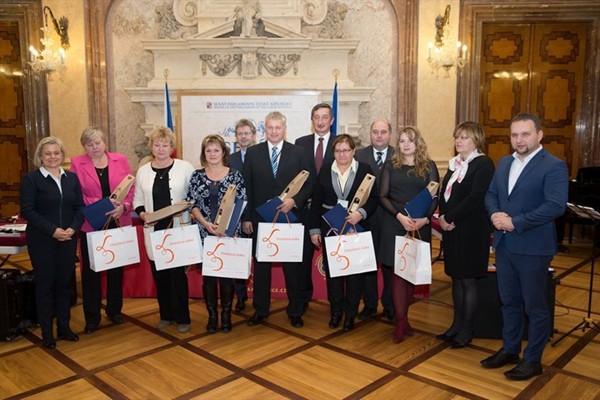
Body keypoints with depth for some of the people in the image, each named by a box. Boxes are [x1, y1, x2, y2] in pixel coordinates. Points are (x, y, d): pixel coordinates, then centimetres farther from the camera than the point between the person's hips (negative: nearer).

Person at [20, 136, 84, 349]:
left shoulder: (72, 178, 8)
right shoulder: (31, 179, -4)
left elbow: (80, 207, 7)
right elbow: (27, 211, -11)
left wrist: (73, 228, -10)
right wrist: (53, 230, -18)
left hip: (68, 239, 4)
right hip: (42, 241, -3)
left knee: (65, 282, 10)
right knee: (45, 284, 4)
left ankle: (64, 327, 23)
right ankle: (47, 332, 16)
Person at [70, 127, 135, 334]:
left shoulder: (120, 160, 4)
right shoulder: (77, 164, 1)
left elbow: (131, 188, 2)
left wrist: (124, 206, -16)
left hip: (118, 224, 1)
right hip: (90, 225, -1)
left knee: (116, 267, 12)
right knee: (90, 270, 5)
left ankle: (114, 310, 29)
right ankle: (92, 316, 18)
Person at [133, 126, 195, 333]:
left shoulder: (185, 168, -2)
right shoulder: (143, 171, 9)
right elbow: (137, 199, 13)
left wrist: (186, 208, -16)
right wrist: (142, 213, -6)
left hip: (178, 229, -3)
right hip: (154, 230, 3)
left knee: (178, 273, -2)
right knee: (159, 274, 10)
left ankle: (182, 318, 13)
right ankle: (166, 315, 26)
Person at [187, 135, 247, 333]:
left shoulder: (235, 175, 2)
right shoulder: (197, 175, 5)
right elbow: (192, 204, 3)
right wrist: (206, 223, -12)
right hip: (204, 233, 1)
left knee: (227, 274, 3)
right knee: (208, 275, 4)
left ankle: (226, 315, 17)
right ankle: (212, 315, 17)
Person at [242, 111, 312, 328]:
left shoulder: (298, 153, 2)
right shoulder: (253, 152, 3)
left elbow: (308, 184, 1)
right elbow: (246, 187, 2)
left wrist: (295, 200, -16)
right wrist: (246, 217, -2)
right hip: (260, 218, 1)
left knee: (292, 265, 8)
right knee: (261, 265, 10)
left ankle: (295, 311, 22)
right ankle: (260, 309, 24)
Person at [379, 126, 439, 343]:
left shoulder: (428, 166, 5)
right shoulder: (390, 165, 5)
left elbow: (435, 197, 1)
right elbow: (383, 196, 0)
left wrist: (425, 218, -16)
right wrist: (400, 216, -15)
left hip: (420, 225, 1)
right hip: (395, 224, -1)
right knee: (398, 271, -2)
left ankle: (403, 317, 21)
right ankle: (401, 322, 4)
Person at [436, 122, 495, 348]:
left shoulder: (483, 164, -10)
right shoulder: (455, 164, 14)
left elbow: (475, 198, -19)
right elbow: (444, 193, 12)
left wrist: (450, 217, -16)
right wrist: (443, 217, -5)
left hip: (471, 230, -7)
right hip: (451, 228, 7)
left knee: (468, 280, 2)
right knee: (456, 278, 13)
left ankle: (466, 330, 14)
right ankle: (457, 324, 25)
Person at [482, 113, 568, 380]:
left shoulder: (554, 166, -12)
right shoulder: (503, 163, 11)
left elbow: (556, 206, -22)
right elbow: (491, 194, 14)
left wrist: (515, 222, -21)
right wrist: (495, 214, -8)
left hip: (533, 248, -7)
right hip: (504, 245, 7)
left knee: (535, 306, 8)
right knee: (509, 302, 18)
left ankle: (533, 359, 23)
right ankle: (509, 350, 34)